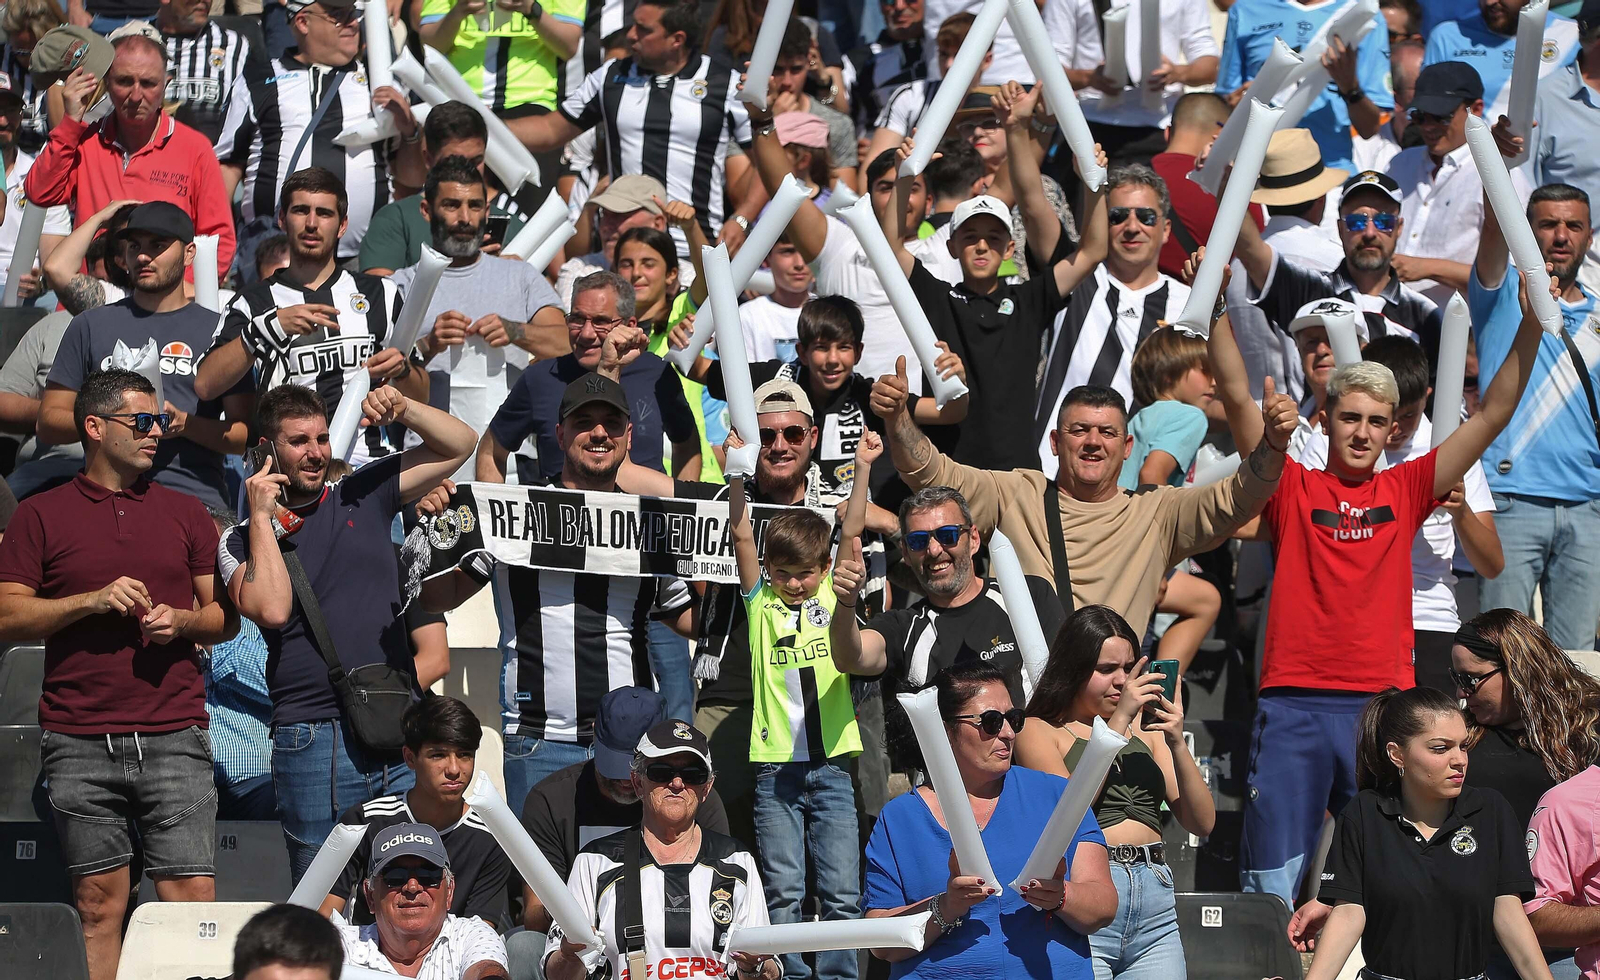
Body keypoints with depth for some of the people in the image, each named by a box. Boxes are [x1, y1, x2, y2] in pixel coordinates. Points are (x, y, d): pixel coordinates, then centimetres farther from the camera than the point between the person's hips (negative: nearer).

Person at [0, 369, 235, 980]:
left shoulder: (185, 513, 15)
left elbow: (227, 617, 16)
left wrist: (184, 621, -5)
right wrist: (93, 600, -9)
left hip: (175, 739, 1)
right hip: (79, 745, -1)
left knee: (193, 901, -7)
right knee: (98, 904, 1)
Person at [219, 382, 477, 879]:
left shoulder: (363, 496, 15)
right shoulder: (244, 542, 8)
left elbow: (458, 445, 17)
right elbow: (273, 610, -11)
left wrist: (403, 409, 1)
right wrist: (262, 518, -5)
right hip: (314, 739, -2)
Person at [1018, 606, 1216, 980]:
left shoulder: (1146, 729, 18)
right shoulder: (1038, 731, 6)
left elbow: (1202, 823, 12)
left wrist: (1177, 744, -3)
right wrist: (1119, 719, -11)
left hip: (1157, 910, 4)